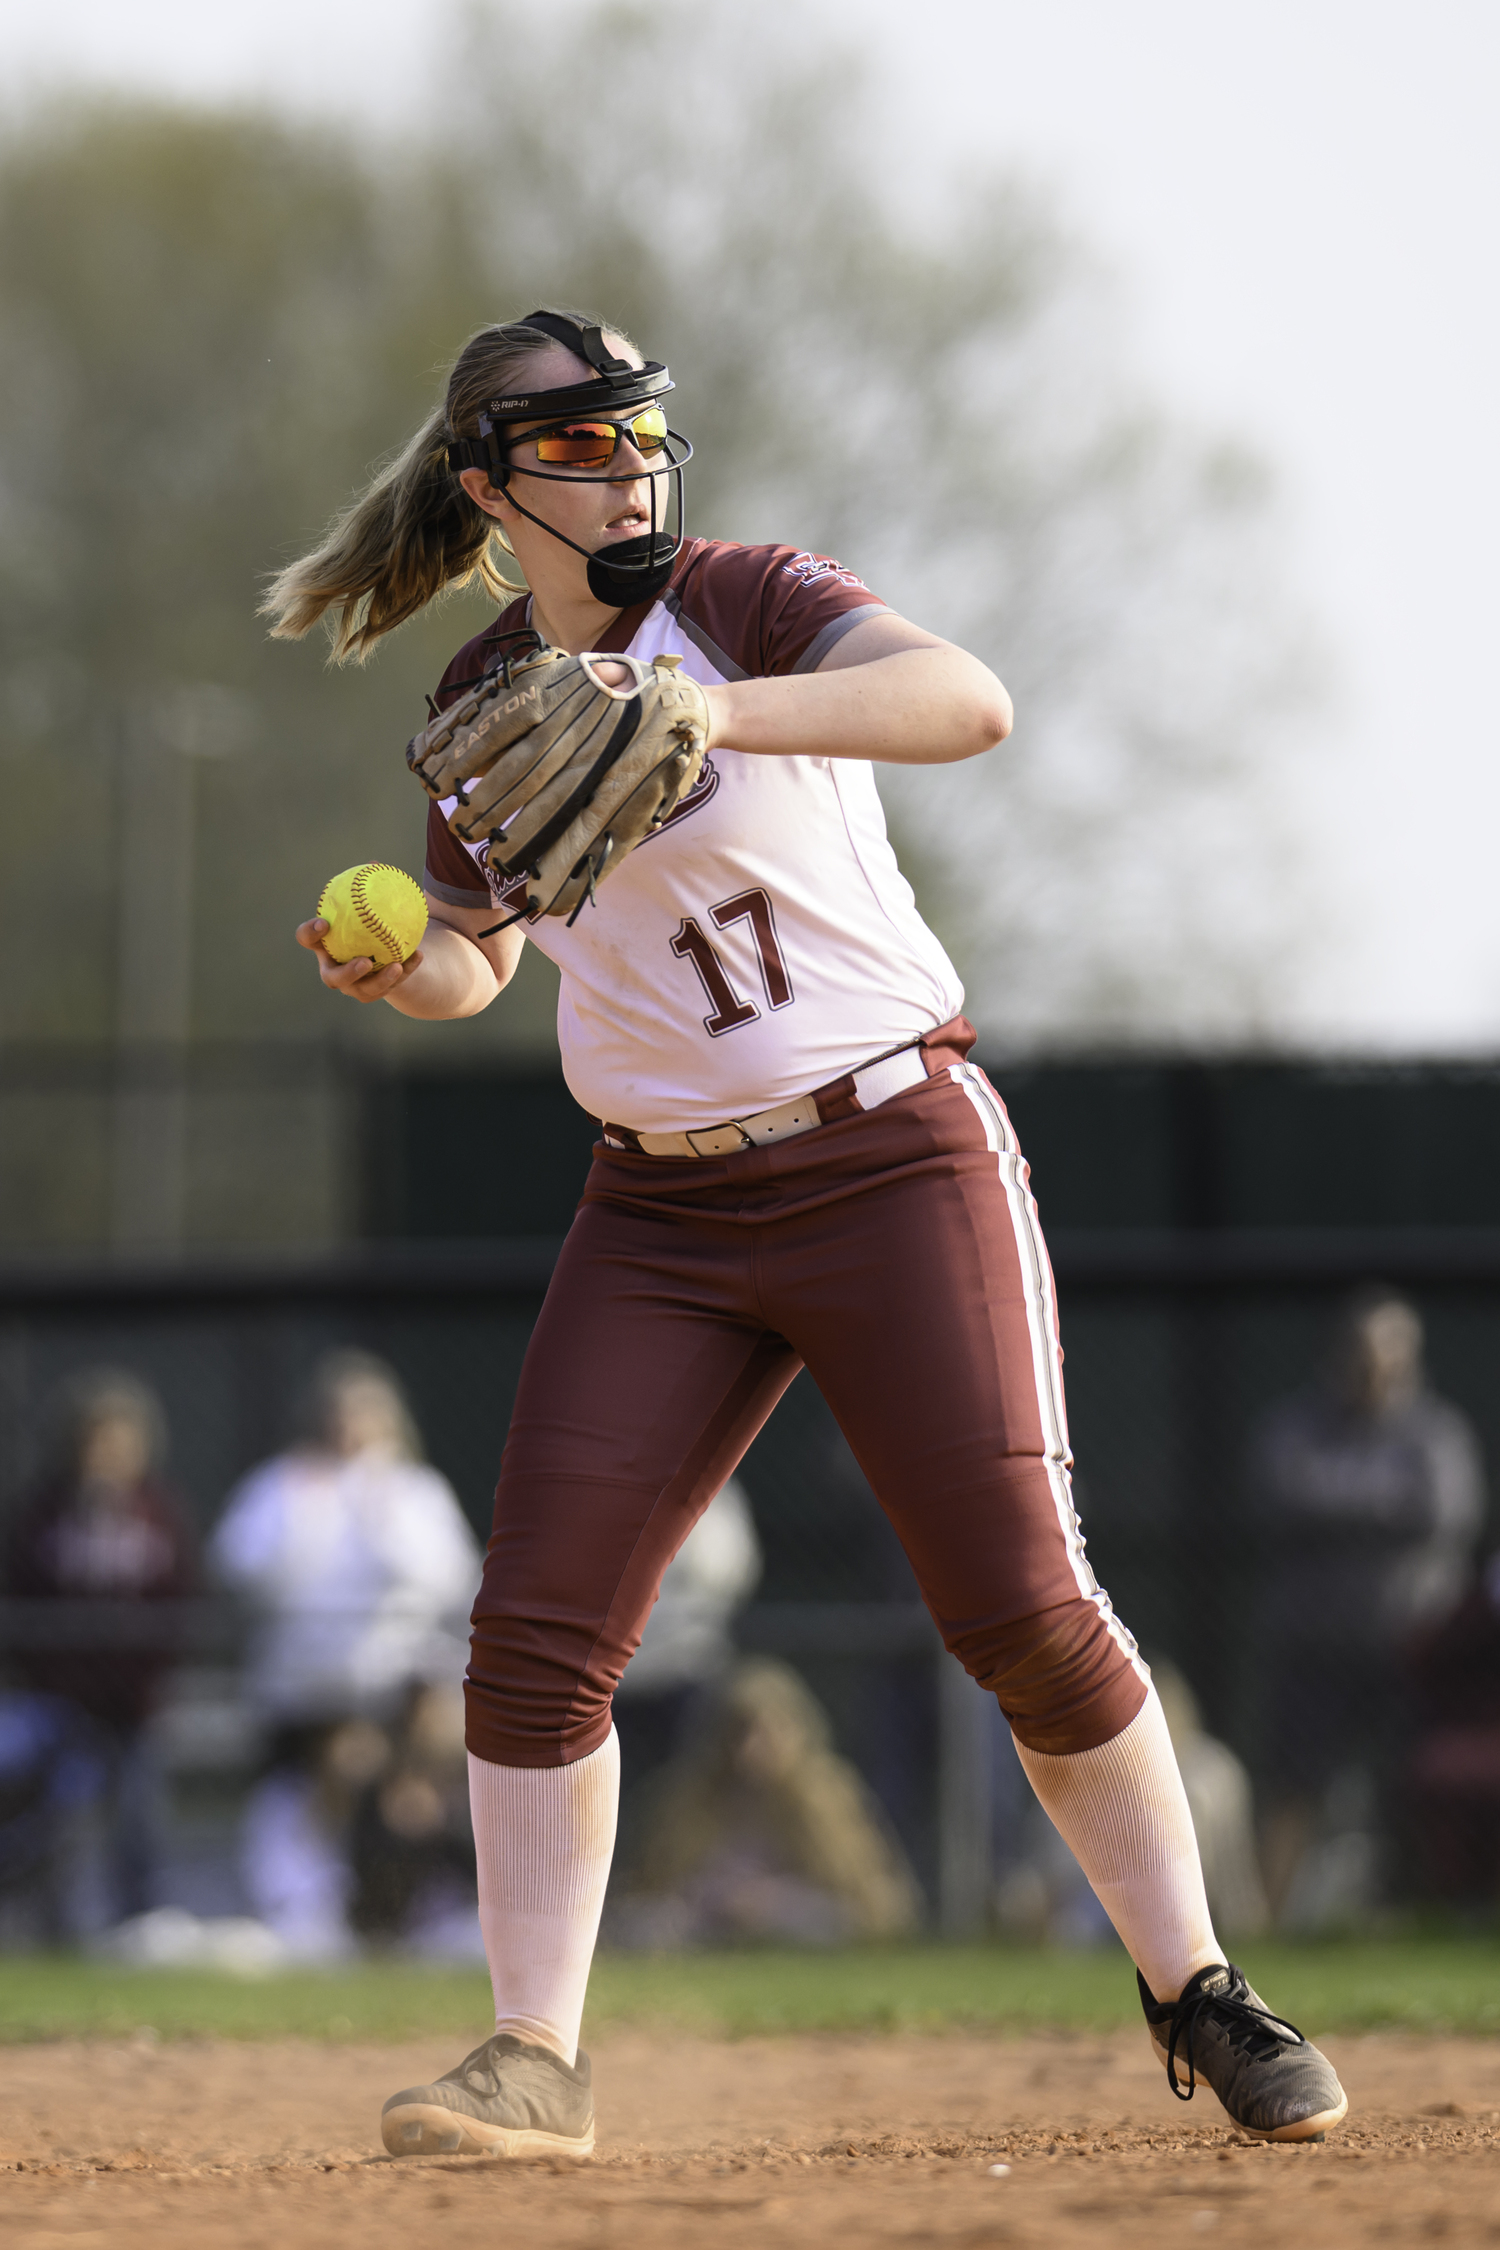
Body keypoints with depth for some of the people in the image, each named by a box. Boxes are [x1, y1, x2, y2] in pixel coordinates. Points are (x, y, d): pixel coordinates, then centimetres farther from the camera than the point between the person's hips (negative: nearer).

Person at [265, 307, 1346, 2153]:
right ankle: (535, 2058, 1)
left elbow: (968, 702, -30)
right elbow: (475, 957, 17)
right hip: (662, 1212, 5)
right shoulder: (481, 700, 6)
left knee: (1025, 1612, -7)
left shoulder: (740, 601, -11)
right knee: (537, 1630, -6)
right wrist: (389, 971, -7)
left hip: (895, 1161, -5)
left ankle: (1200, 2000, 8)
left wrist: (717, 710, -44)